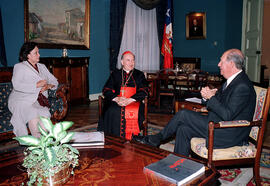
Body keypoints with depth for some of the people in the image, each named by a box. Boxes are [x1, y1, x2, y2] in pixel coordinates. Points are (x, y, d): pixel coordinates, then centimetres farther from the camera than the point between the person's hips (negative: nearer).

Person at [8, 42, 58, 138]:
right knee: (33, 115, -34)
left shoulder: (42, 67, 21)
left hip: (38, 101, 4)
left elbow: (55, 81, 19)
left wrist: (49, 86, -5)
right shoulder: (19, 67, 4)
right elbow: (16, 85, -14)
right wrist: (37, 85, -16)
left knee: (44, 114, -30)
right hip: (21, 100, -4)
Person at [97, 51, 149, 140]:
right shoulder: (115, 74, 21)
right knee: (112, 112, -32)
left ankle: (130, 139, -22)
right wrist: (116, 98, -12)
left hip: (134, 101, -1)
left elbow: (144, 91, 3)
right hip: (117, 102, 1)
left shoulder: (139, 75, 18)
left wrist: (130, 99, -14)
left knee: (133, 112, -35)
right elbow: (106, 90, 10)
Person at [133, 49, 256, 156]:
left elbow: (227, 115, -26)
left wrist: (211, 97, -19)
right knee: (183, 129, -3)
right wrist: (206, 96, -7)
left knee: (183, 115, -13)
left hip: (230, 135, -9)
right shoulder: (232, 80, 12)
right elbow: (218, 103, 14)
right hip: (220, 126, 9)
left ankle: (155, 140, 5)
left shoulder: (242, 87, -21)